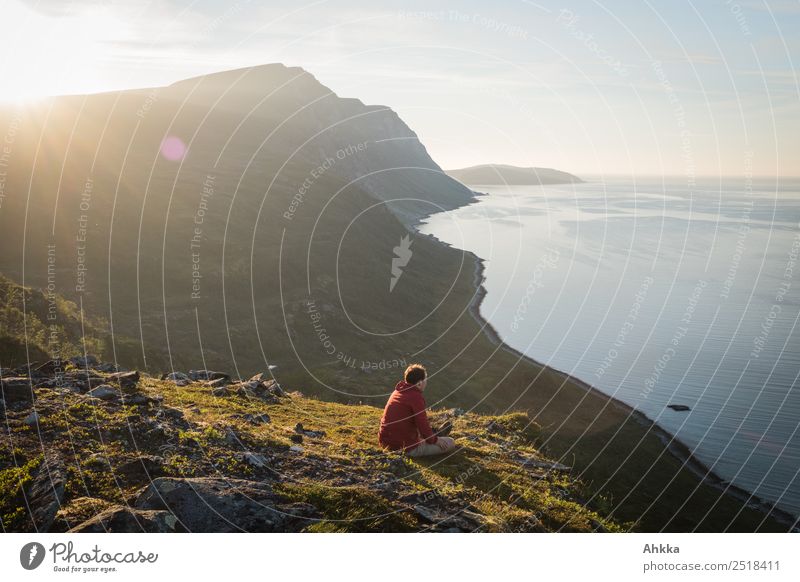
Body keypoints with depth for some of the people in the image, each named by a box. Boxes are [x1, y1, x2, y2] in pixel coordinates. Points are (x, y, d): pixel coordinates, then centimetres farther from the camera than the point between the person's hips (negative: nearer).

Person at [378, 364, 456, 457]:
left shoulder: (398, 391, 11)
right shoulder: (416, 397, -17)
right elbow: (422, 423, -18)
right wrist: (434, 440, 0)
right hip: (405, 447, -9)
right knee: (450, 443, -6)